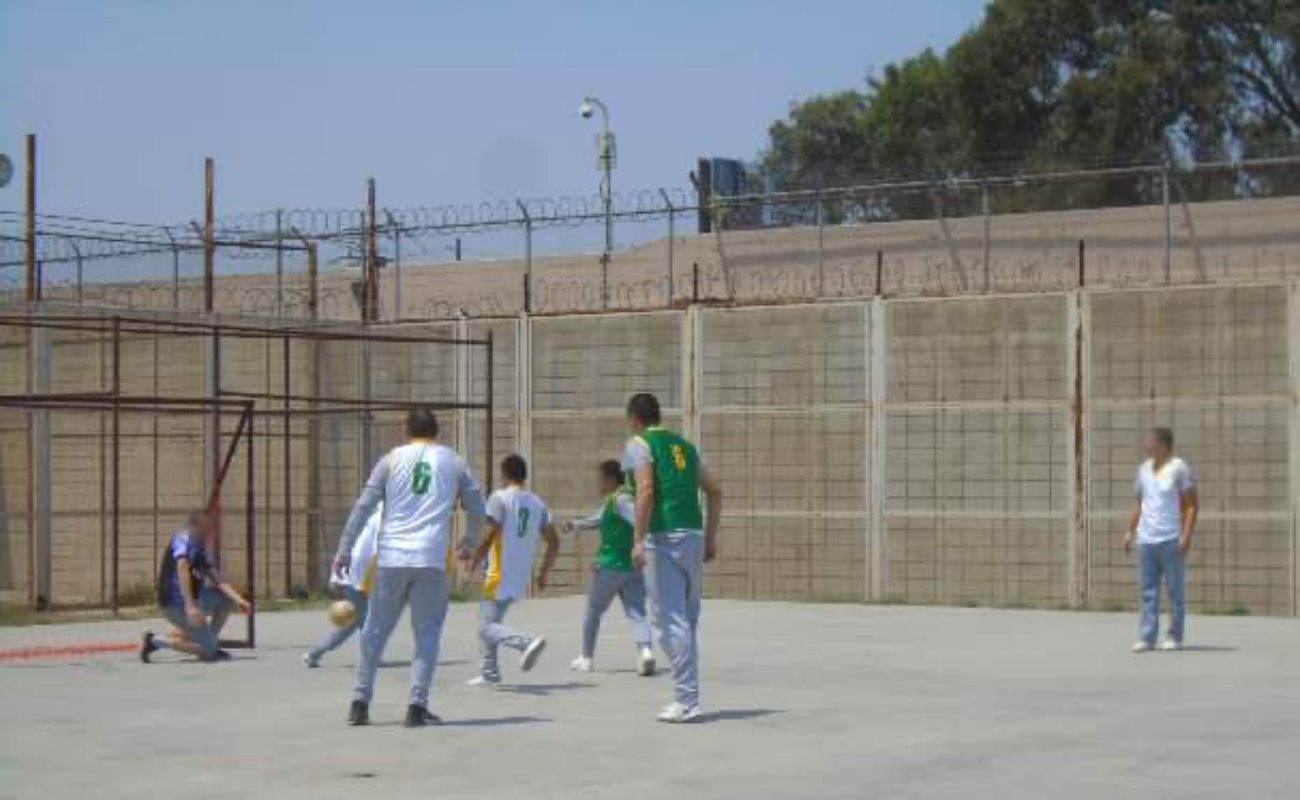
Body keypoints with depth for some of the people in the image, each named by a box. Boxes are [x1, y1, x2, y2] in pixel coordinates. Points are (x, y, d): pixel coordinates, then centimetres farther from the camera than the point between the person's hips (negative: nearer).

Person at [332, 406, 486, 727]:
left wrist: (344, 550, 6)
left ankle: (360, 703, 13)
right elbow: (477, 508, 15)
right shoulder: (454, 462, 11)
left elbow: (363, 506, 3)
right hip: (431, 561, -1)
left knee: (375, 631, 12)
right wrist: (469, 543, 32)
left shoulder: (392, 459, 9)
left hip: (390, 559, 1)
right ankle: (417, 707, -4)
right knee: (427, 635, 6)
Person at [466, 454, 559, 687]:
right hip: (521, 579, 7)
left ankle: (527, 642, -31)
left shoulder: (500, 498, -8)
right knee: (487, 621, 20)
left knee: (487, 627, -8)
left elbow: (489, 535, -17)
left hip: (500, 576, -7)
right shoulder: (537, 503, 11)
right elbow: (554, 542, 10)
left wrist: (474, 564, -5)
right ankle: (489, 673, 19)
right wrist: (544, 572, 18)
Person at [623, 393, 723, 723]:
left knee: (671, 621, -7)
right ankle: (687, 697, 19)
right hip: (694, 535, 7)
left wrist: (638, 540, -18)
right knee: (688, 621, 14)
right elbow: (715, 491, 19)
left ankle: (687, 702, -10)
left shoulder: (638, 444, -1)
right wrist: (710, 537, 22)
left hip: (663, 537, -7)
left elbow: (646, 489, -16)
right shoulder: (684, 445, 20)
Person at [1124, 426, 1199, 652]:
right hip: (1146, 539, 5)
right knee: (1148, 591, 2)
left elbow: (1192, 505, -5)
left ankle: (1175, 637, 8)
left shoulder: (1179, 468, -3)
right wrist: (1130, 530, 13)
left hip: (1171, 540, -5)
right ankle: (1146, 638, 1)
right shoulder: (1144, 469, 14)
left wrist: (1187, 535, -13)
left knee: (1175, 590, 2)